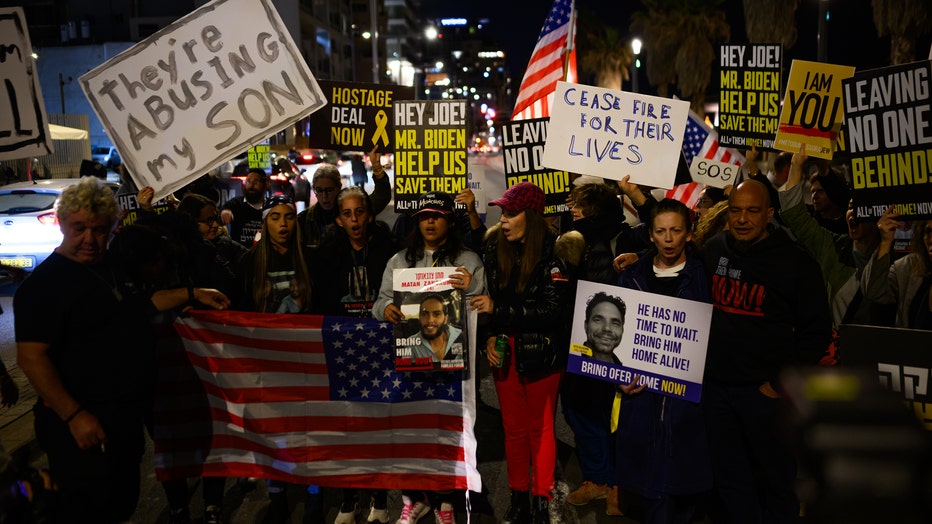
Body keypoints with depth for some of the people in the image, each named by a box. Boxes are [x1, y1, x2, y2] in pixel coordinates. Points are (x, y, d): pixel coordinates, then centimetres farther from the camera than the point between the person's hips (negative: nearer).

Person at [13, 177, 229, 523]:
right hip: (85, 424, -9)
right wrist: (74, 415, -27)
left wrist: (193, 294, 18)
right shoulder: (45, 283, -18)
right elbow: (31, 356, -23)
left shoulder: (106, 267, 10)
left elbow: (135, 305, 26)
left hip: (125, 416, 9)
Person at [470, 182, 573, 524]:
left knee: (540, 428, 8)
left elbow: (553, 309, -20)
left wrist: (498, 309, -22)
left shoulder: (554, 251, -15)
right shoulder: (494, 246, -1)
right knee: (513, 427, 12)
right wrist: (489, 336, -6)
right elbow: (487, 299, 8)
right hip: (504, 350, 4)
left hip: (541, 351, -4)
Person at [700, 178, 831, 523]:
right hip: (716, 385, 4)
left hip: (764, 390, -4)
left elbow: (817, 330, -6)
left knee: (775, 478, 9)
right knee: (729, 477, 15)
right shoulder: (713, 249, 3)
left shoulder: (795, 261, -8)